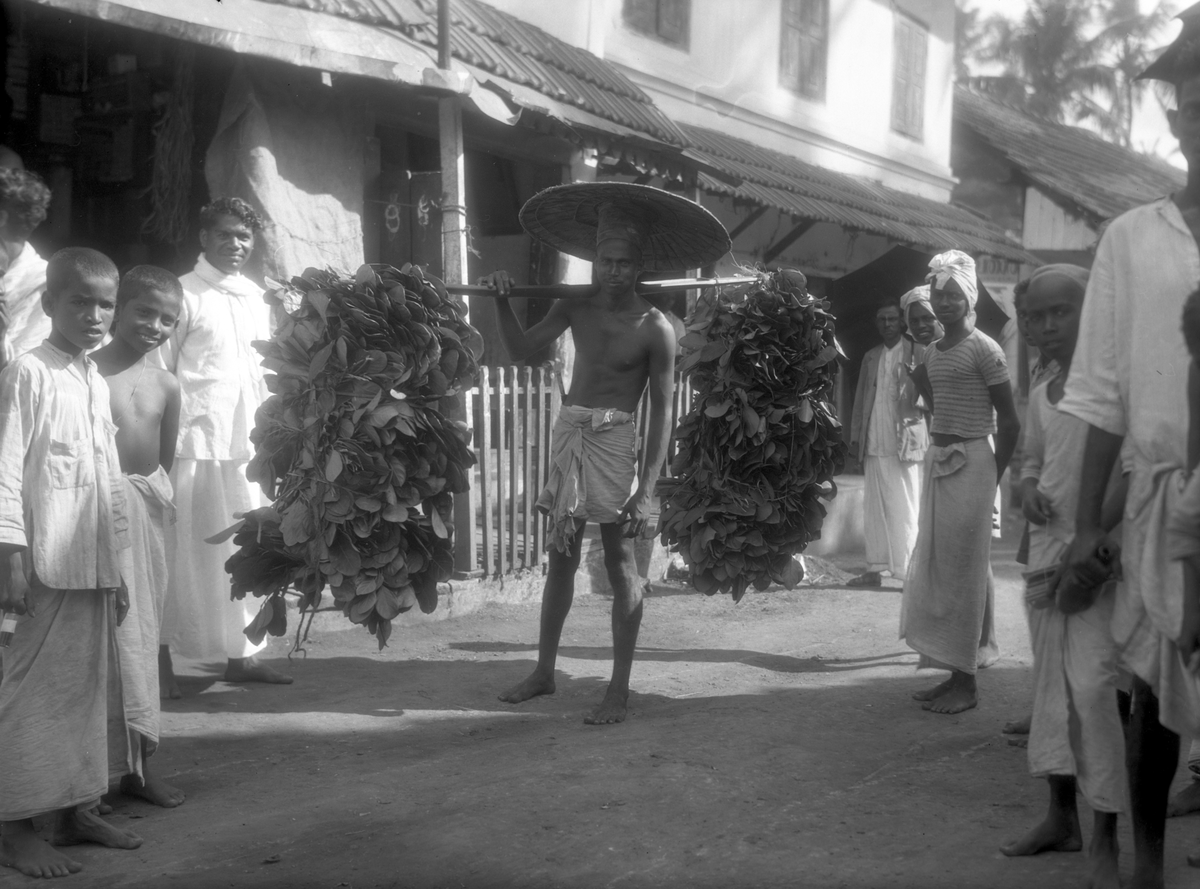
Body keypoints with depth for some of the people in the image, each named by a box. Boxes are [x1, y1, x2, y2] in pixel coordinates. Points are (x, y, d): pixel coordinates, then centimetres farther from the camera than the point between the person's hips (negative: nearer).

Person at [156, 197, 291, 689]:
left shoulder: (254, 297, 15)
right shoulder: (184, 294, -4)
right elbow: (158, 372, -7)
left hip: (245, 443, 6)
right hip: (196, 442, -6)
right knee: (185, 550, -3)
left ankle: (240, 654, 15)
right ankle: (162, 654, 5)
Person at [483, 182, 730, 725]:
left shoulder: (654, 329, -8)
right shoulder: (575, 308, 6)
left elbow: (661, 411, -9)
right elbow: (521, 348, 3)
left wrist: (645, 490, -14)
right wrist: (502, 300, -11)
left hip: (613, 440, -5)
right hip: (569, 432, 5)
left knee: (619, 563, -1)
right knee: (561, 557, 13)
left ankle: (620, 688, 6)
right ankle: (544, 671, 24)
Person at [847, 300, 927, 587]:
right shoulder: (870, 357, 16)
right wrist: (855, 436, 11)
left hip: (903, 442, -5)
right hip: (873, 444, 5)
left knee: (904, 508, -5)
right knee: (873, 508, 8)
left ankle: (910, 572, -2)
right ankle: (875, 569, 14)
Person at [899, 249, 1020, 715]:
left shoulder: (983, 349, -10)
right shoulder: (931, 353, 12)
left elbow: (1009, 422, -10)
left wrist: (993, 478, -9)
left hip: (970, 463, -8)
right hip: (937, 461, 8)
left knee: (962, 572, -4)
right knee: (935, 568, 10)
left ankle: (967, 682, 3)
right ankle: (952, 673, 19)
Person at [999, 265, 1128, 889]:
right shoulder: (1040, 395, 13)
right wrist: (1028, 488, -1)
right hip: (1045, 554, 7)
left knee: (1094, 686, -11)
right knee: (1052, 684, 11)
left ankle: (1104, 838, -5)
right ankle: (1061, 816, 21)